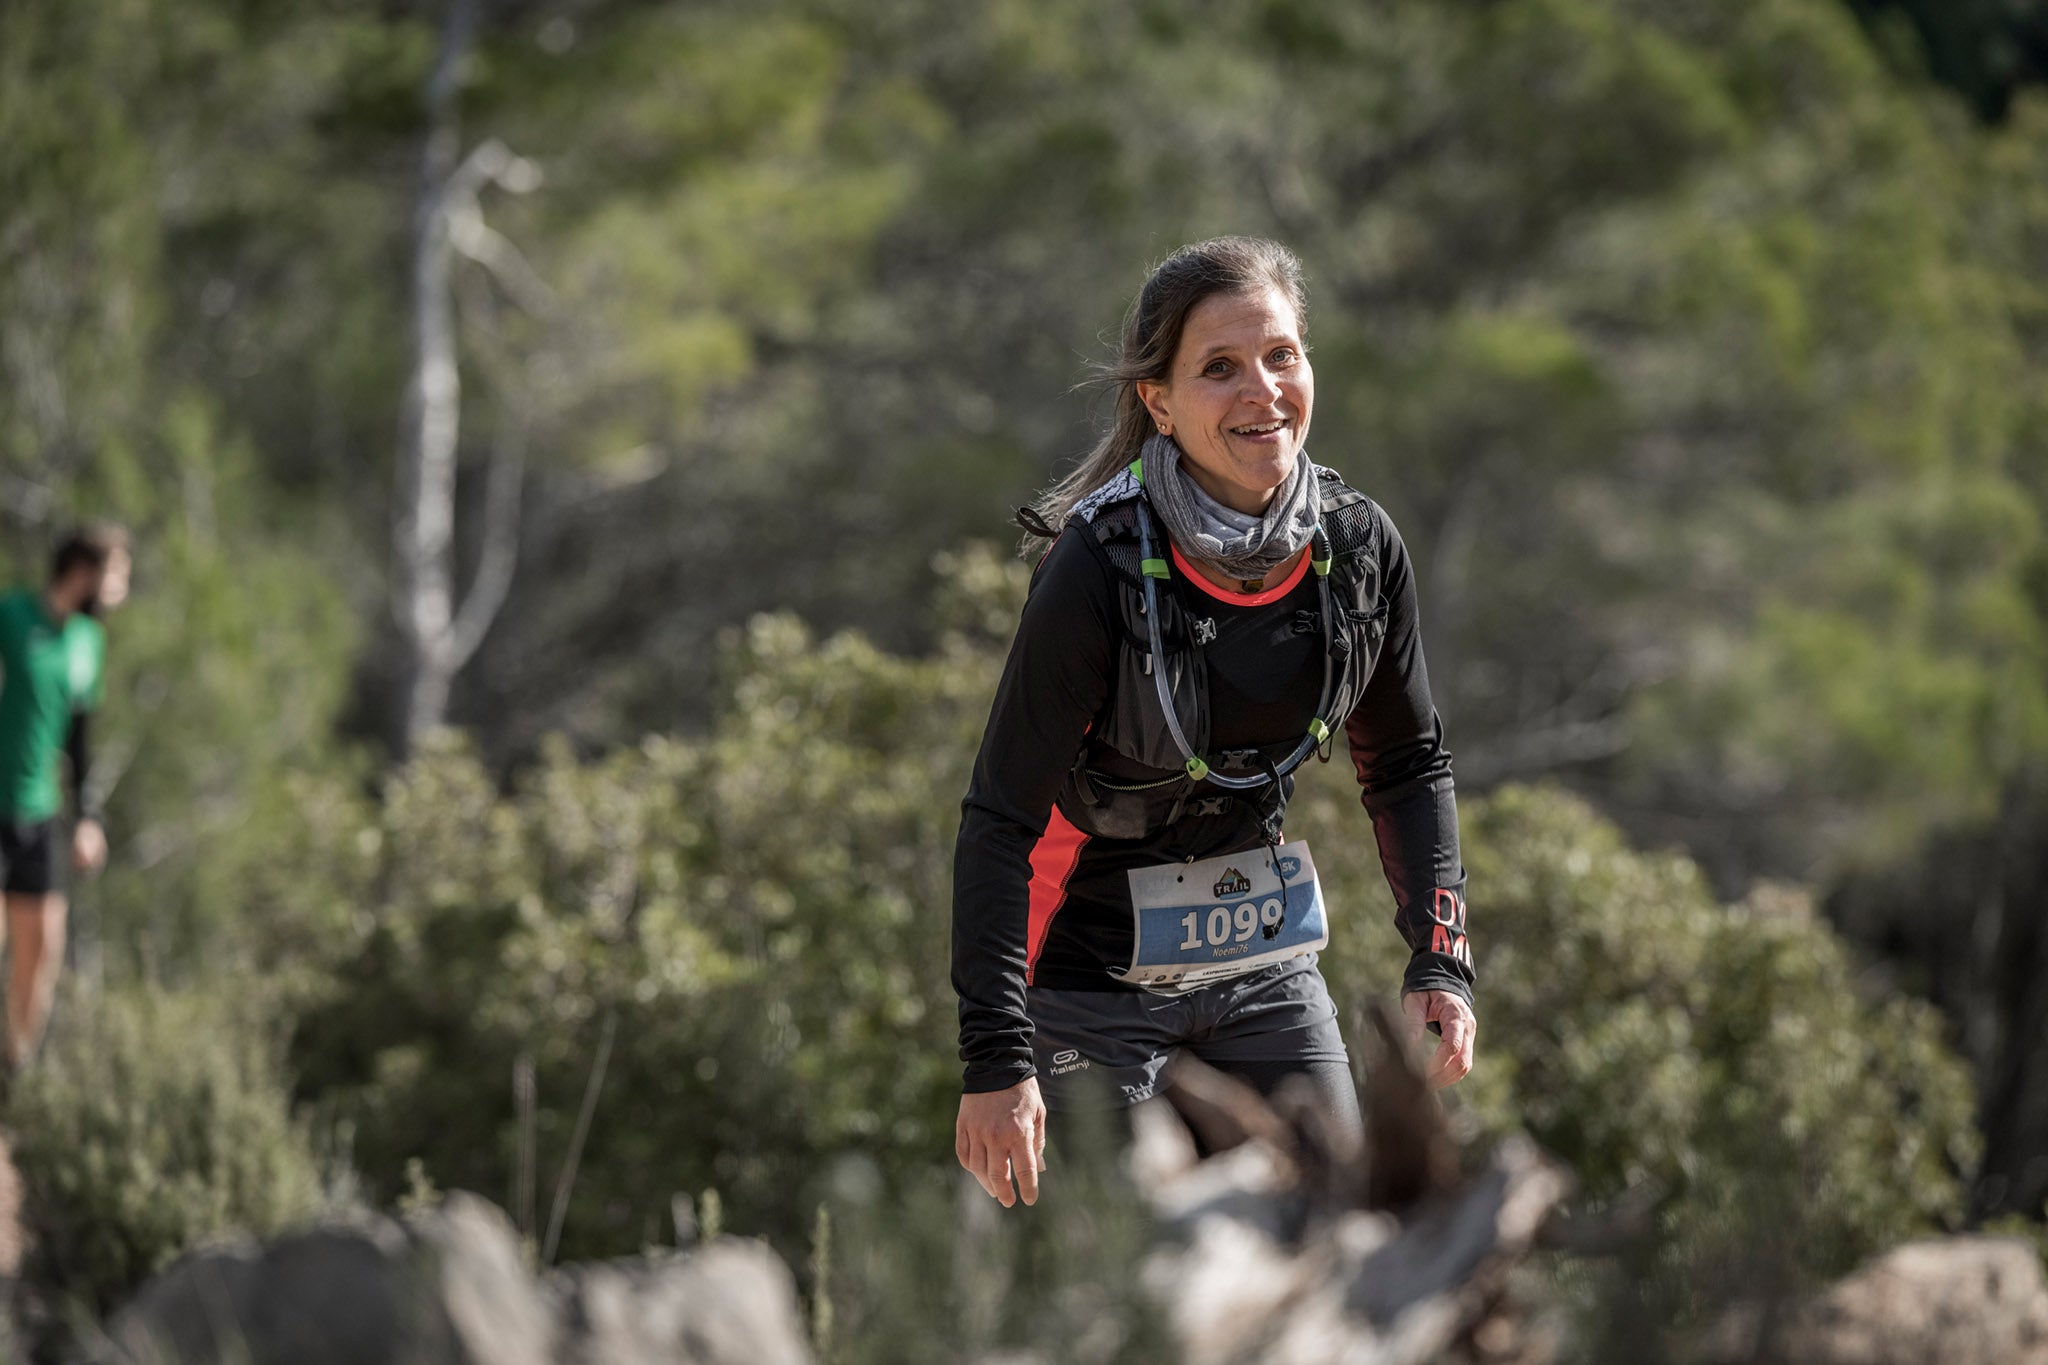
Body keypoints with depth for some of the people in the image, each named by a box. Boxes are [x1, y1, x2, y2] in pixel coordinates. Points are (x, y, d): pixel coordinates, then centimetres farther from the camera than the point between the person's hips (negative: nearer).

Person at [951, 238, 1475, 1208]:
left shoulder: (1360, 547, -8)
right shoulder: (1098, 570, -23)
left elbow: (1408, 765, 8)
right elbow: (1001, 820, -20)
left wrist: (1439, 962, -2)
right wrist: (996, 1062, -24)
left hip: (1263, 955, 5)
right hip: (1093, 971, -5)